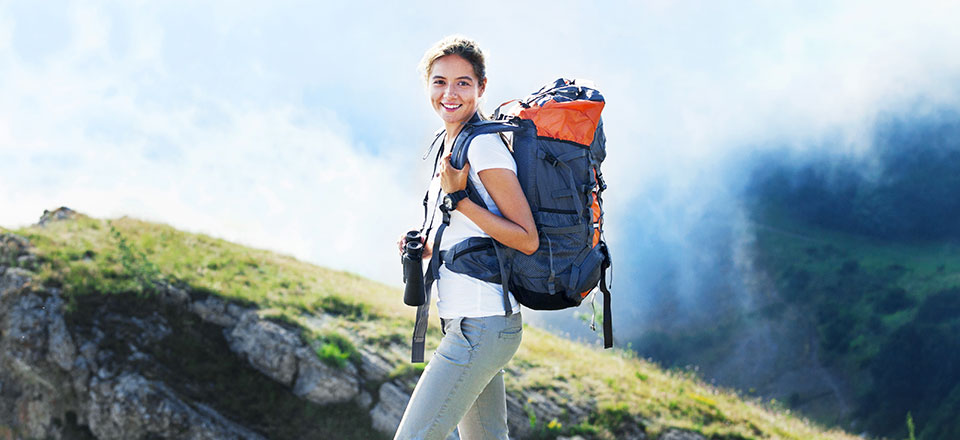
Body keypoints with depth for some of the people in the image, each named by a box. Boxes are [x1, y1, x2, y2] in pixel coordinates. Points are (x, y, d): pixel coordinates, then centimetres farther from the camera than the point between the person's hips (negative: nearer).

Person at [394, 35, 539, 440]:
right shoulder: (450, 146, 15)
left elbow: (527, 240, -16)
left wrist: (458, 199, -20)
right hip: (473, 325, 10)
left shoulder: (484, 147, -13)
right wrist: (426, 247, 8)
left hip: (481, 327, -10)